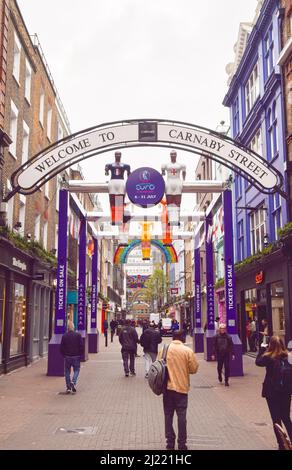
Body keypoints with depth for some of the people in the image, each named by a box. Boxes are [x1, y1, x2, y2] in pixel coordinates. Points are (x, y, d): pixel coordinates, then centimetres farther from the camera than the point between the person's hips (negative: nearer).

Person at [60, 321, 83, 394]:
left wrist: (64, 355, 14)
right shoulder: (78, 335, -5)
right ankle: (73, 382, -12)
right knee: (76, 370, 12)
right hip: (76, 357, -1)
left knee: (67, 371, 11)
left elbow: (61, 347, 1)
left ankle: (68, 387, 10)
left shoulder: (64, 336, -2)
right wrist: (80, 355, 7)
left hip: (67, 357, 1)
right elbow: (81, 346, -5)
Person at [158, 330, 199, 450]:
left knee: (168, 415, 11)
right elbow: (194, 369, -4)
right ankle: (182, 444, 10)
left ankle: (170, 442, 16)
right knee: (181, 416, 6)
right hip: (182, 387, -2)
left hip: (167, 387, 2)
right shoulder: (188, 351, -9)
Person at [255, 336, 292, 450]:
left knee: (276, 419, 8)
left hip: (272, 392, -4)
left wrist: (262, 349, 4)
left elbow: (258, 362, 1)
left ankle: (282, 445, 11)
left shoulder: (269, 358, -16)